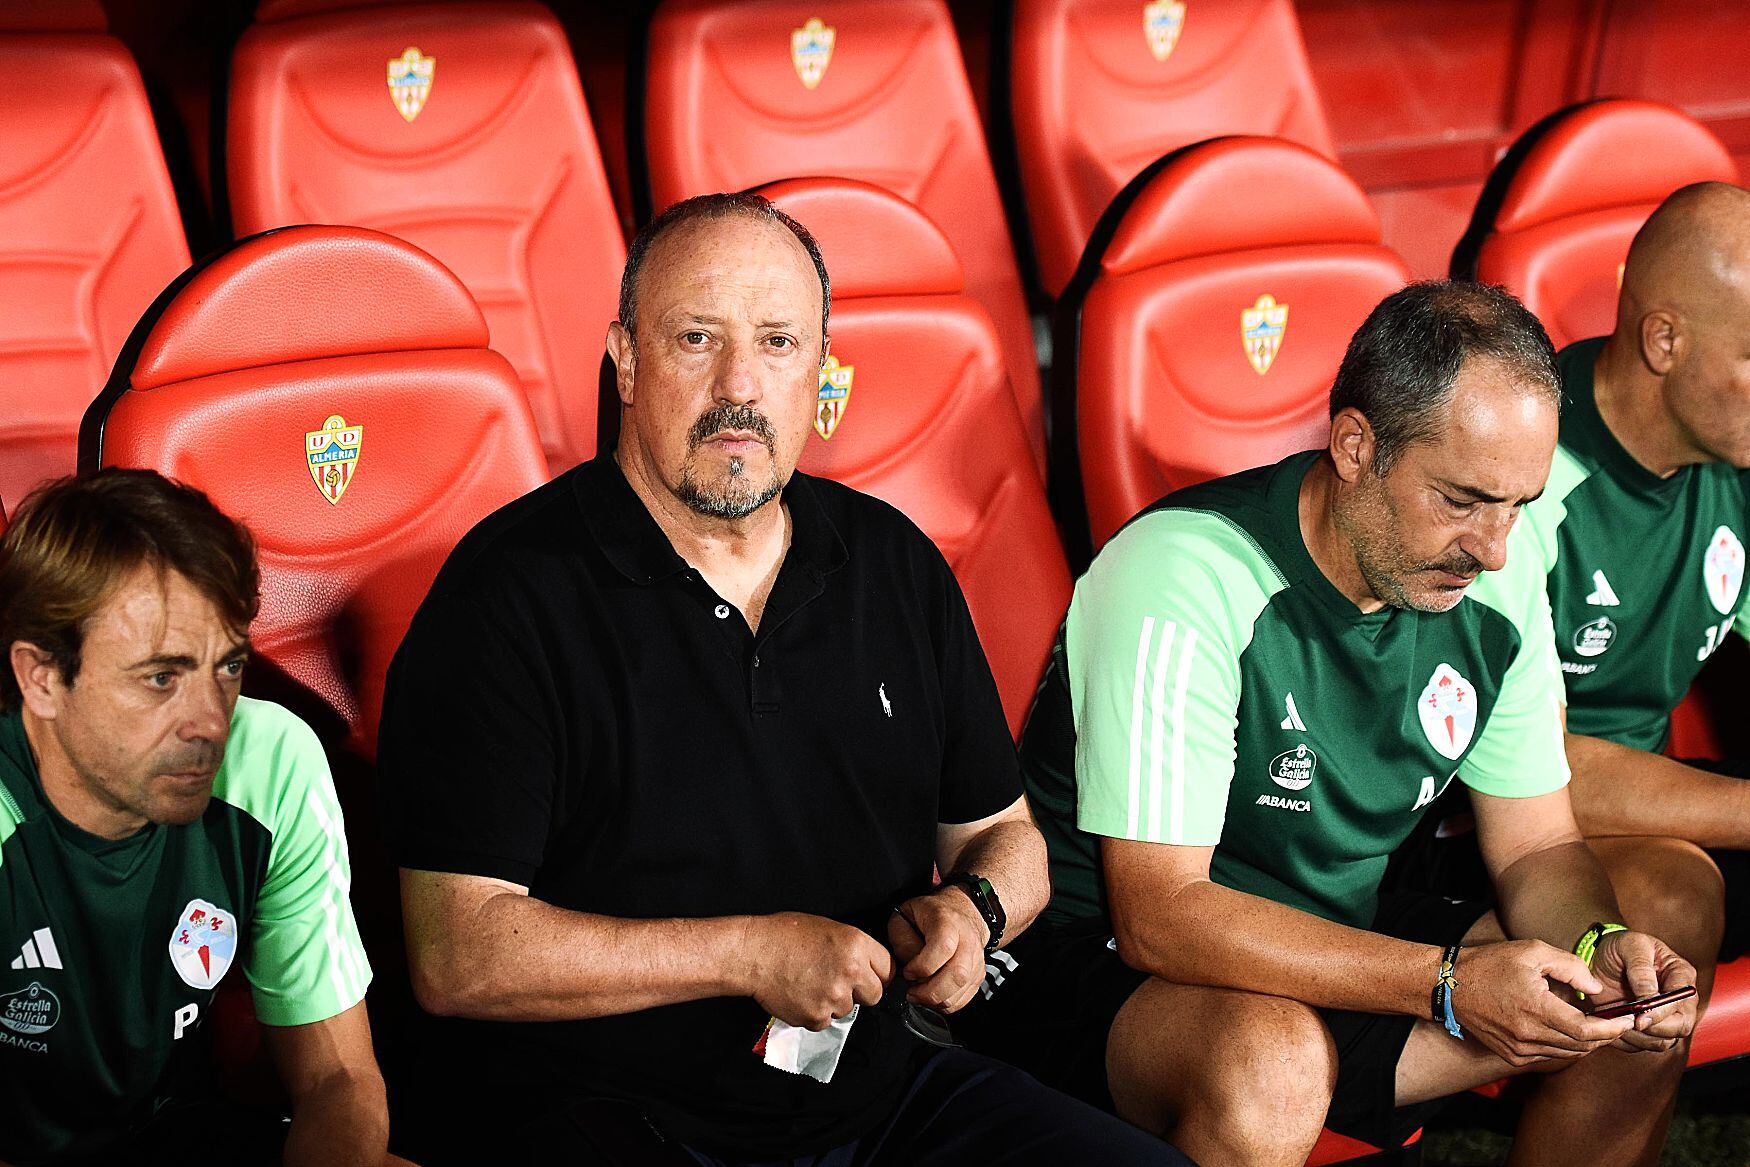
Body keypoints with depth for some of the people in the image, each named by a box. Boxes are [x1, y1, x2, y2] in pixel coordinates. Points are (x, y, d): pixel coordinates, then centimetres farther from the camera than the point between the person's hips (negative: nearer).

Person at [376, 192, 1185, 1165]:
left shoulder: (896, 565, 10)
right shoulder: (507, 592, -8)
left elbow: (1004, 833, 21)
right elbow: (457, 956, -14)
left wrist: (975, 908, -3)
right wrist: (750, 954, -16)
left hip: (884, 1086, 5)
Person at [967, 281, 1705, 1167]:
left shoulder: (1497, 585, -3)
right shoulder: (1184, 580, -26)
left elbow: (1538, 849, 6)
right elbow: (1159, 918, -29)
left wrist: (1605, 946, -19)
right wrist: (1449, 984, -34)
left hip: (1338, 945, 7)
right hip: (1102, 957, -7)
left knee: (1639, 1023, -5)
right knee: (1272, 1062, -38)